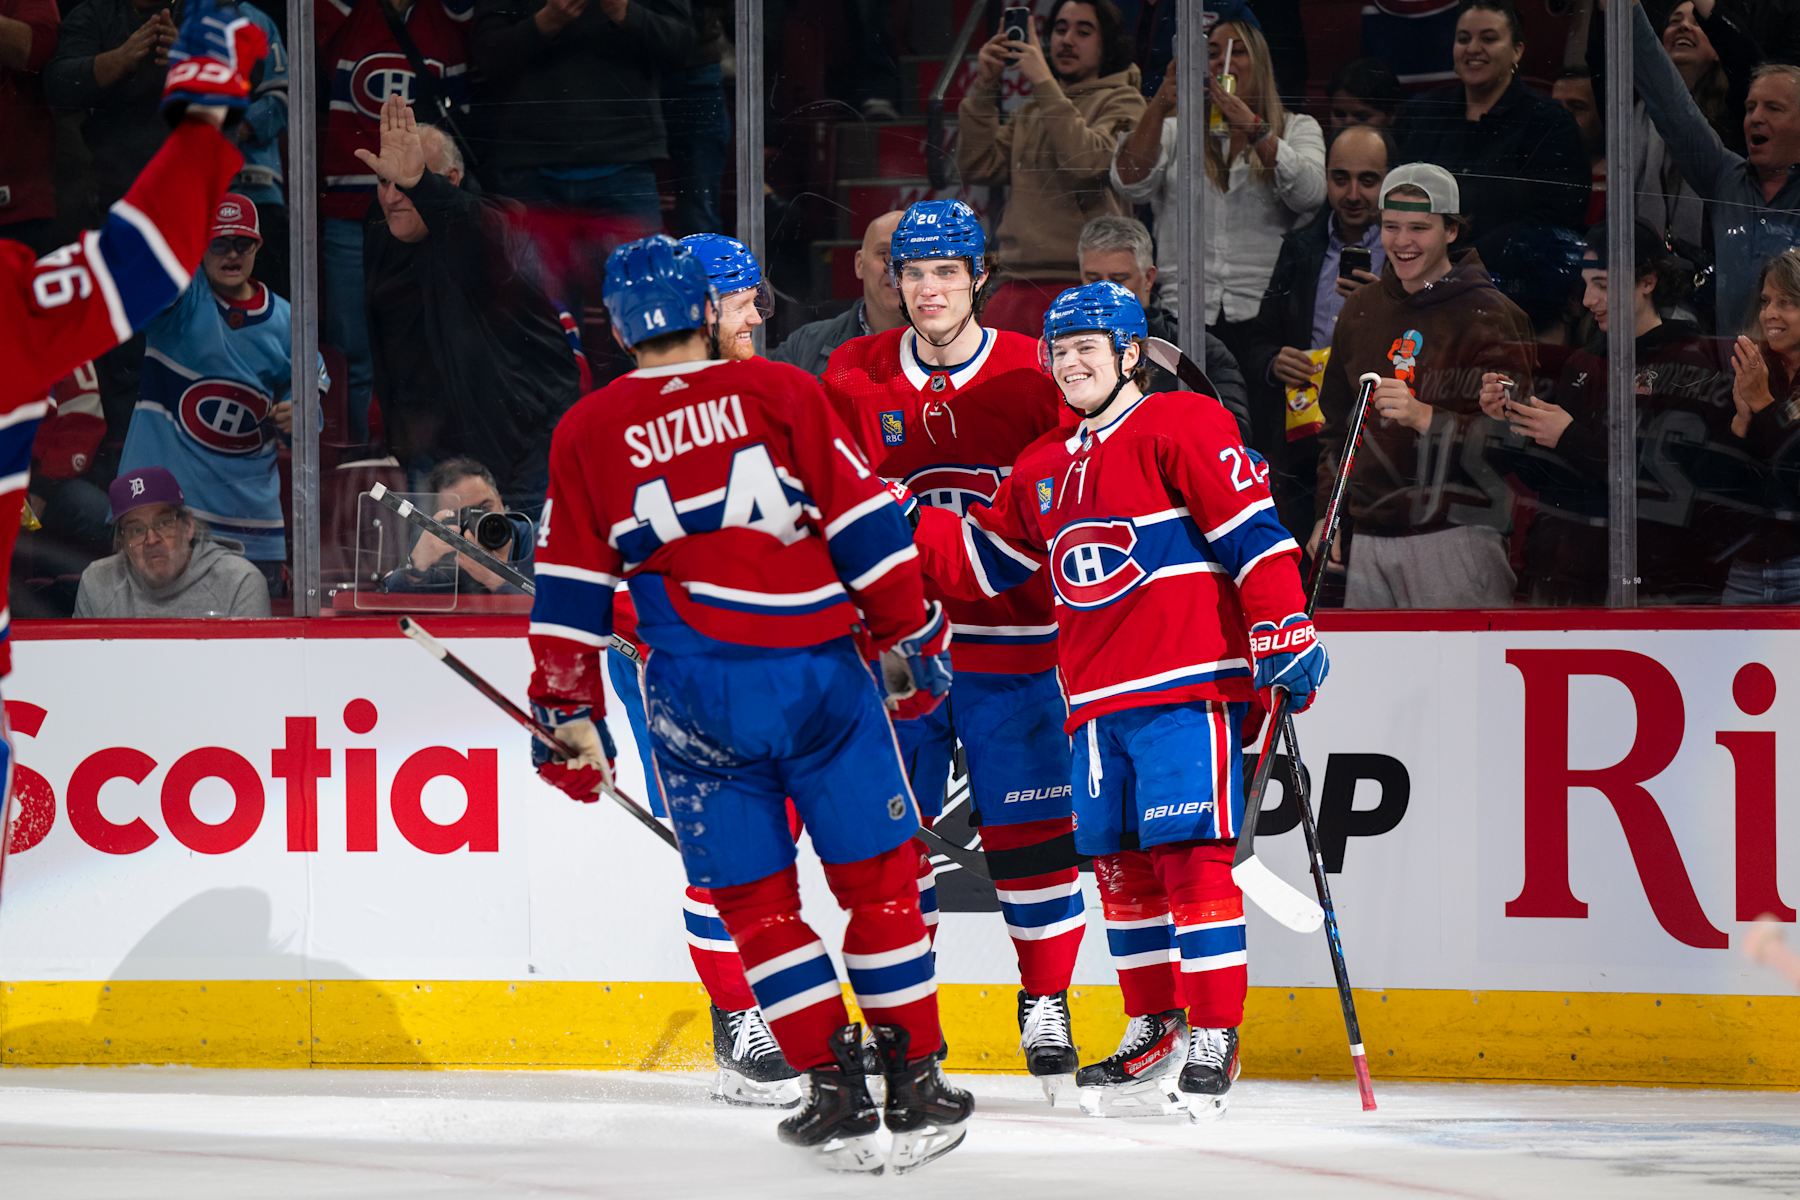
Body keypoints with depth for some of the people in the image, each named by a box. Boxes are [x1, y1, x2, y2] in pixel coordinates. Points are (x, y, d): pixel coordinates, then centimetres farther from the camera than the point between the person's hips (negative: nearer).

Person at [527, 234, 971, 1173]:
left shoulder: (586, 434, 7)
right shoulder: (782, 392, 2)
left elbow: (570, 591, 8)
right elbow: (863, 523, 1)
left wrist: (569, 713, 14)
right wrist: (911, 635, 10)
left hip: (695, 696, 0)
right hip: (819, 670, 0)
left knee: (755, 900, 9)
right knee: (878, 878, 8)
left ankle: (834, 1089, 2)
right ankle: (915, 1084, 9)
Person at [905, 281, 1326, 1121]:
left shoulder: (1182, 427, -4)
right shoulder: (1043, 470, 20)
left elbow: (1253, 531, -10)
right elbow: (984, 561, 25)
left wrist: (1283, 635, -17)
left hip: (1189, 686, -8)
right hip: (1097, 699, 8)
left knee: (1190, 858, -12)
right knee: (1119, 865, 9)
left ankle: (1214, 1040, -10)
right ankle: (1155, 1034, 19)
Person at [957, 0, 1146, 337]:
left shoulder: (1120, 102, 5)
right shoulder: (1031, 112, 22)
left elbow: (1087, 161, -14)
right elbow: (978, 166, 12)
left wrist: (1044, 84, -10)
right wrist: (984, 88, 7)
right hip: (1015, 288, 6)